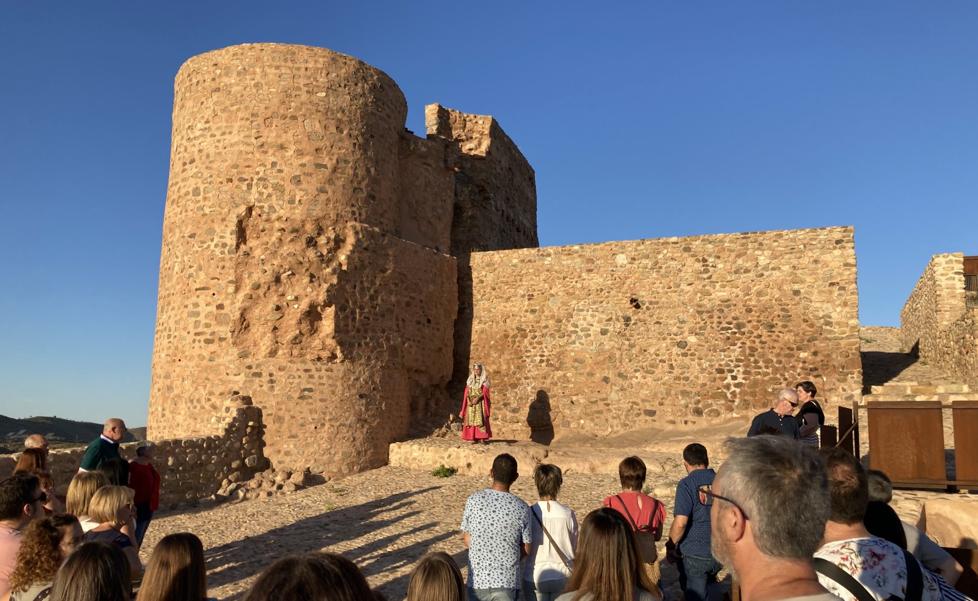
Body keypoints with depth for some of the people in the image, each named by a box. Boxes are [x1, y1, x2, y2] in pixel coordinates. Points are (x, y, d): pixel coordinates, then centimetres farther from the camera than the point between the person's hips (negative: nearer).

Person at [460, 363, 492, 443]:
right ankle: (474, 438, -3)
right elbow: (467, 392, 10)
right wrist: (469, 400, -6)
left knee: (480, 419, -12)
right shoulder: (470, 379, 15)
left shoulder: (484, 379, 2)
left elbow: (485, 392, -8)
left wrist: (477, 398, -20)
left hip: (480, 402, -4)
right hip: (471, 403, 4)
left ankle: (482, 438, -14)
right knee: (471, 419, -3)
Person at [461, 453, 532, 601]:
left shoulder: (473, 500, -7)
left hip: (477, 579, 1)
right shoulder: (521, 508, -9)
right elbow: (526, 550, 0)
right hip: (507, 581, -1)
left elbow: (467, 541, 2)